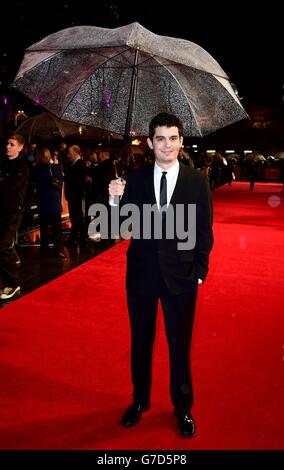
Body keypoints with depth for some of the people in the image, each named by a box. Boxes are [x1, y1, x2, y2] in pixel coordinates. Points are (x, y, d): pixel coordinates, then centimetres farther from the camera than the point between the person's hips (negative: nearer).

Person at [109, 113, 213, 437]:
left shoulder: (198, 181, -3)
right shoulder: (135, 180, 0)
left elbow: (204, 231, 0)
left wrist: (200, 270, -4)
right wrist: (115, 200, -20)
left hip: (180, 275, -1)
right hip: (141, 273, 2)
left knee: (180, 344, 12)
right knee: (140, 341, 16)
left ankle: (183, 408, 34)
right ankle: (140, 400, 39)